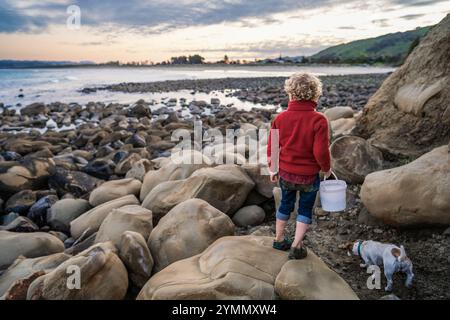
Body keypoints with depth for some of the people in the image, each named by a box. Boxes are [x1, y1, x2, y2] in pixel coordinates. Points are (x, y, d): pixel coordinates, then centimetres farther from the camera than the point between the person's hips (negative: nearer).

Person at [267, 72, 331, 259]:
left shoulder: (281, 118, -7)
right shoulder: (319, 120, -19)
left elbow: (272, 147, -1)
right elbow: (321, 152, -20)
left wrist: (272, 170, 12)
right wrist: (326, 169, 1)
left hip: (285, 173, 4)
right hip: (309, 176, -3)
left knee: (286, 204, 23)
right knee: (305, 209, 17)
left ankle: (279, 240, 38)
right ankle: (296, 247, 19)